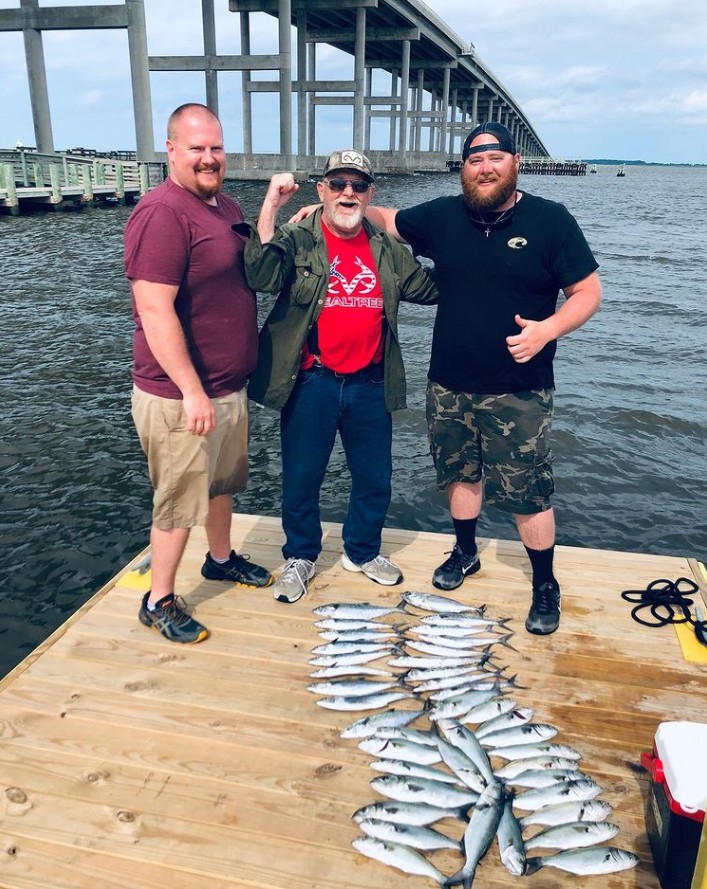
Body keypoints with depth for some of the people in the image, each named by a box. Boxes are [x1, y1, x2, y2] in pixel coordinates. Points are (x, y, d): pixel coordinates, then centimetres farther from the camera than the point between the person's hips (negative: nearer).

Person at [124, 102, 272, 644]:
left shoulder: (227, 205, 10)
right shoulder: (162, 213, -20)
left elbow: (252, 271, 27)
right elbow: (155, 310, -25)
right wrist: (192, 392, -25)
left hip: (230, 386, 9)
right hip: (181, 396, -9)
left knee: (223, 481, 24)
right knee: (180, 501, 4)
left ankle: (221, 559, 46)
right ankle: (159, 601, 22)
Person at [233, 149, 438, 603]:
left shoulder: (388, 250, 9)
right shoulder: (298, 240, -4)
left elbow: (429, 287, 17)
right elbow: (262, 276, -22)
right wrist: (271, 206, -25)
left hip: (369, 384, 4)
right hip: (311, 382, -3)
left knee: (375, 479, 15)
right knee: (301, 479, 9)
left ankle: (363, 551, 38)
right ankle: (300, 557, 31)